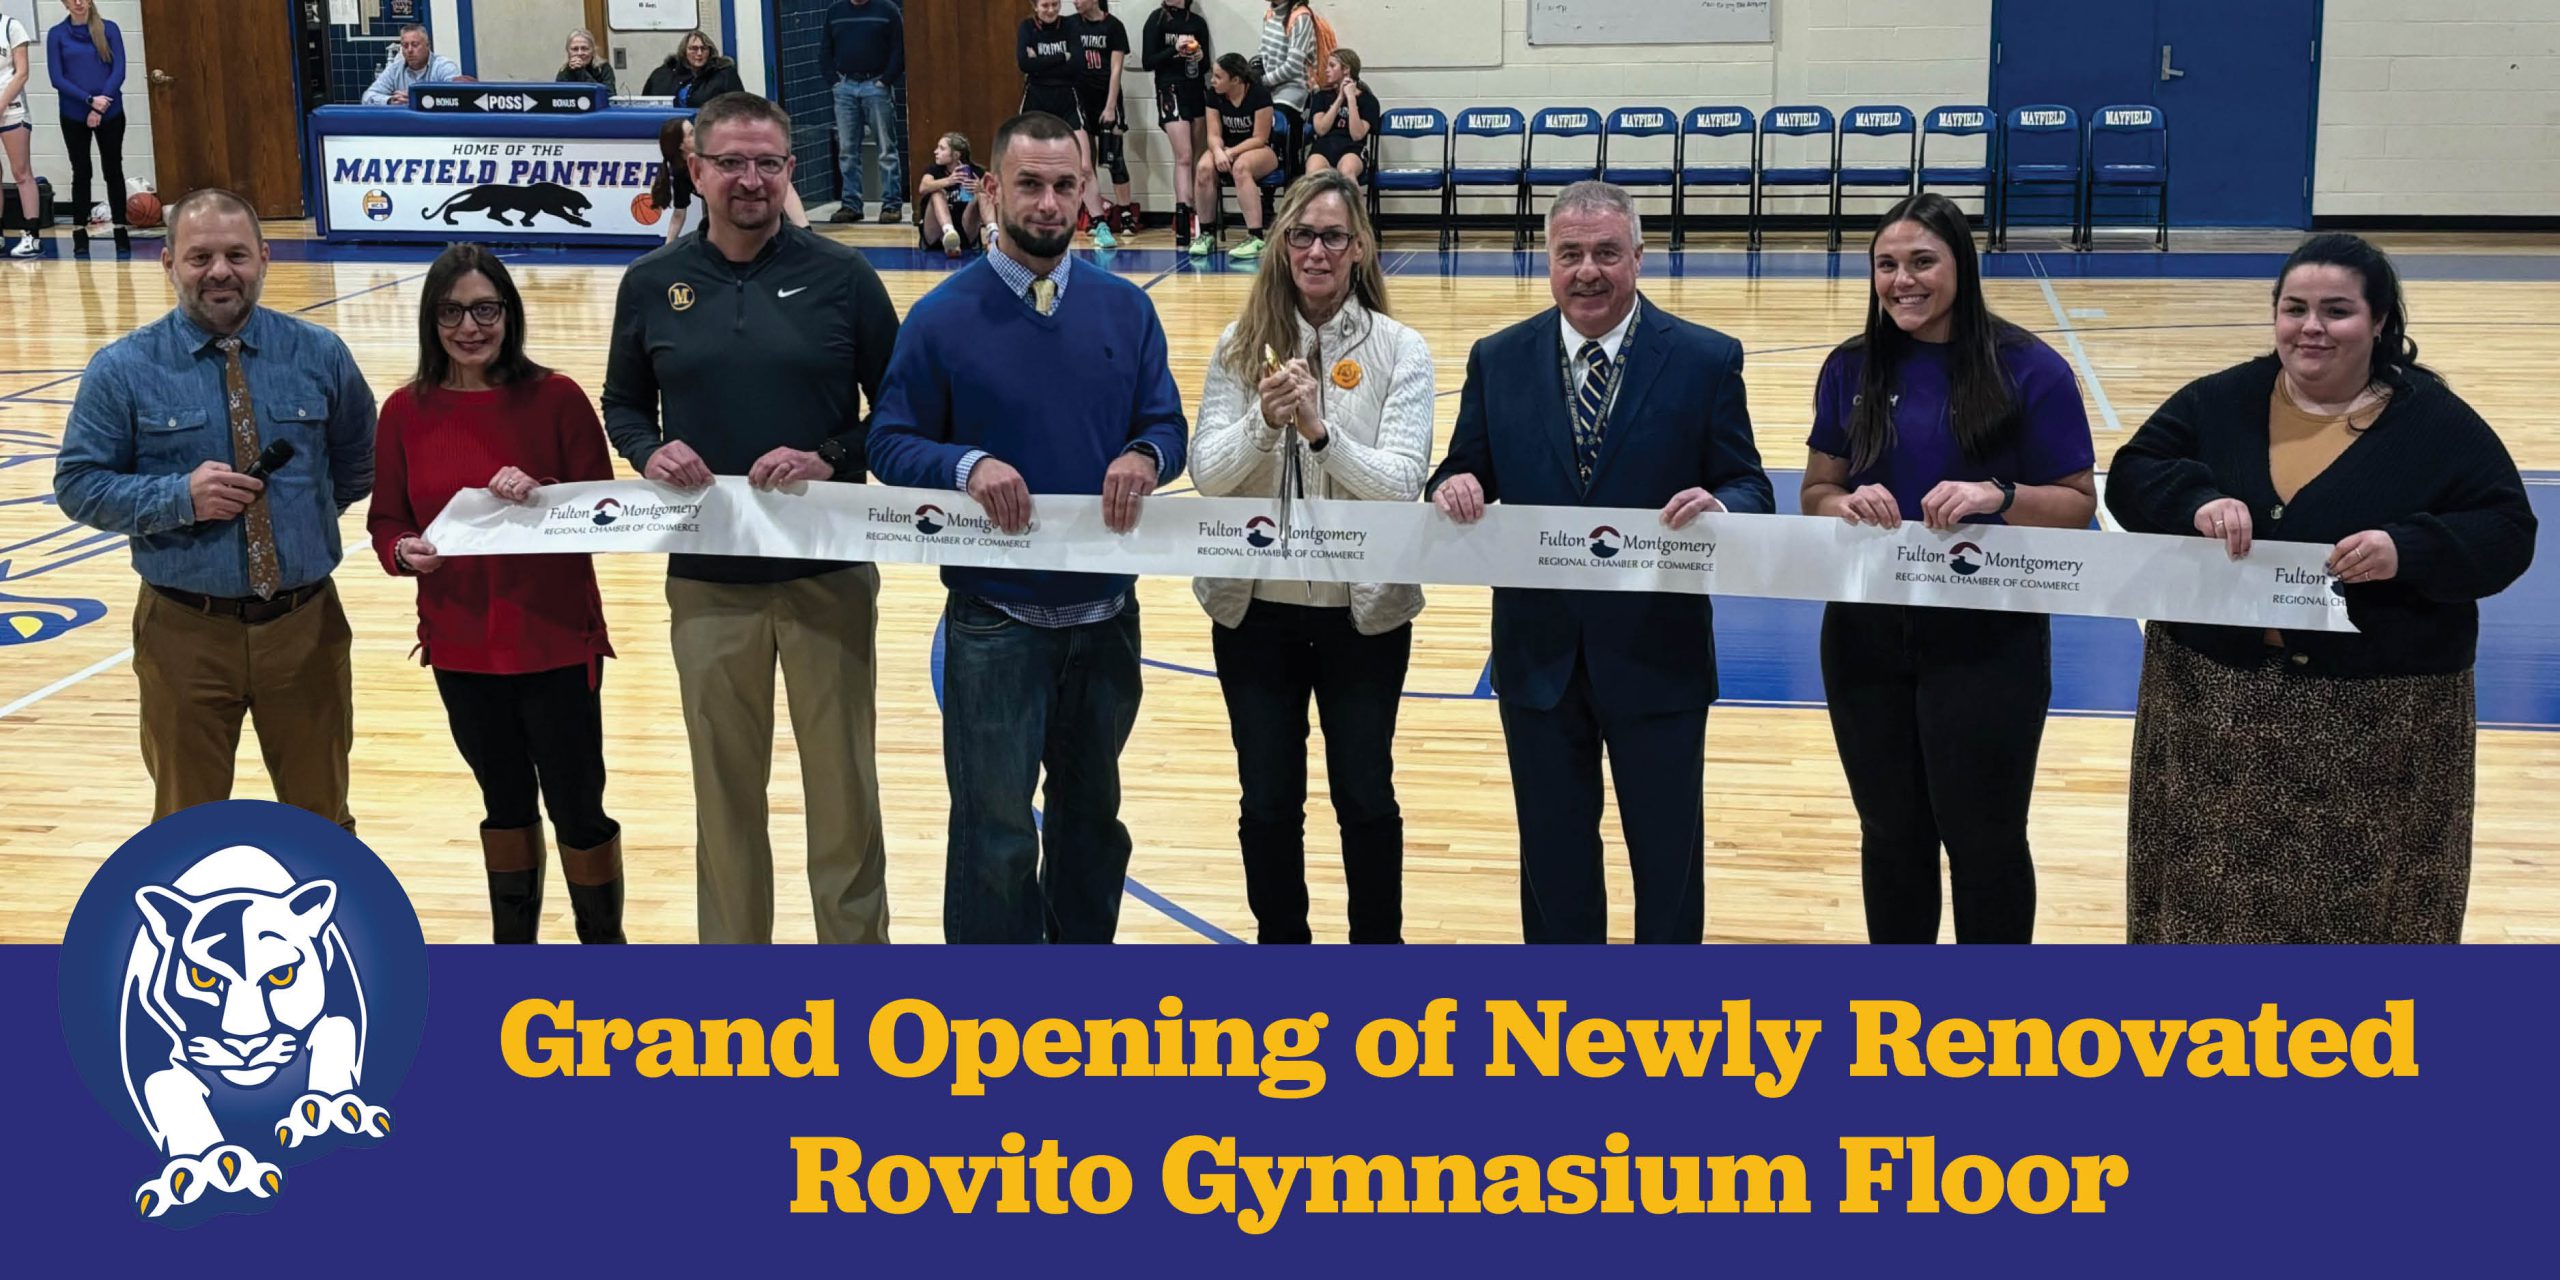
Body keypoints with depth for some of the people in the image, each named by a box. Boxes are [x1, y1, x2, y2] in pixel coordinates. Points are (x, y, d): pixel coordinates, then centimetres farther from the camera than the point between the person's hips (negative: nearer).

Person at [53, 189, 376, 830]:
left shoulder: (319, 354, 2)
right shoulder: (123, 368, -5)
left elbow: (360, 462, 15)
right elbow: (78, 484, -5)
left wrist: (308, 509, 2)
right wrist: (179, 498, -18)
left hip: (306, 624, 2)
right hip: (186, 632, -1)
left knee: (322, 817, 15)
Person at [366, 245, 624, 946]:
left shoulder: (555, 398, -8)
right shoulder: (407, 411, 0)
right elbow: (385, 520, 4)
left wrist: (542, 498, -26)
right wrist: (404, 550, -18)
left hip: (556, 640, -3)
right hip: (461, 644, 3)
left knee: (577, 807, 4)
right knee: (504, 803, 19)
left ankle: (604, 948, 23)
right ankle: (512, 948, 34)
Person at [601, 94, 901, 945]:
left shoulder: (840, 277, -3)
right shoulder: (652, 285, 2)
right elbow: (623, 404, 13)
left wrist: (832, 458, -17)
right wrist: (649, 452, -8)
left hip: (828, 571, -2)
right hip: (708, 579, 2)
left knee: (843, 785, 7)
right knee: (725, 787, 12)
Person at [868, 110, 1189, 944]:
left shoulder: (1124, 310, 4)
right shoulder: (942, 318, -5)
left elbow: (1166, 425, 5)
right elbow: (891, 443, -4)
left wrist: (1145, 456, -18)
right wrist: (967, 465, -23)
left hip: (1106, 614, 4)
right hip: (995, 619, -3)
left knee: (1091, 816, 18)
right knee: (996, 837, 2)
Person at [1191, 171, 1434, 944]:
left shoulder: (1400, 351, -6)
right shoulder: (1240, 347, -1)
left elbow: (1403, 483, -15)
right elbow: (1206, 475, -7)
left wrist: (1319, 430, -29)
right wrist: (1263, 424, -25)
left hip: (1363, 609, -1)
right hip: (1255, 606, 2)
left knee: (1365, 794, 9)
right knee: (1268, 799, 11)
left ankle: (1378, 942, 27)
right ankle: (1280, 941, 29)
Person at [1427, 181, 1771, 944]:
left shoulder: (1705, 360, -5)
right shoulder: (1498, 361, 2)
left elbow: (1750, 491, -5)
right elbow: (1465, 477, 5)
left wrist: (1718, 506, -28)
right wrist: (1454, 489, -19)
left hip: (1655, 657, -2)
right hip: (1539, 656, 2)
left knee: (1669, 855, 12)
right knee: (1552, 856, 16)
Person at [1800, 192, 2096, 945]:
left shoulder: (2028, 370, -7)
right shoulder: (1852, 369, 4)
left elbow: (2078, 504, -6)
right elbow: (1815, 492, 8)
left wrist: (1999, 496, -24)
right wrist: (1847, 504, -15)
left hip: (1987, 640, -3)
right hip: (1866, 633, 4)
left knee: (1983, 838, 5)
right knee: (1890, 832, 15)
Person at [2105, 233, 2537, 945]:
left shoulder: (2437, 423, -2)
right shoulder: (2218, 402, 6)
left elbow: (2506, 533, -6)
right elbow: (2129, 478, 1)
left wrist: (2407, 551, -24)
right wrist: (2195, 500, -20)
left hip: (2381, 721, -2)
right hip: (2216, 707, 2)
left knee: (2363, 903, 4)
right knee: (2216, 898, 10)